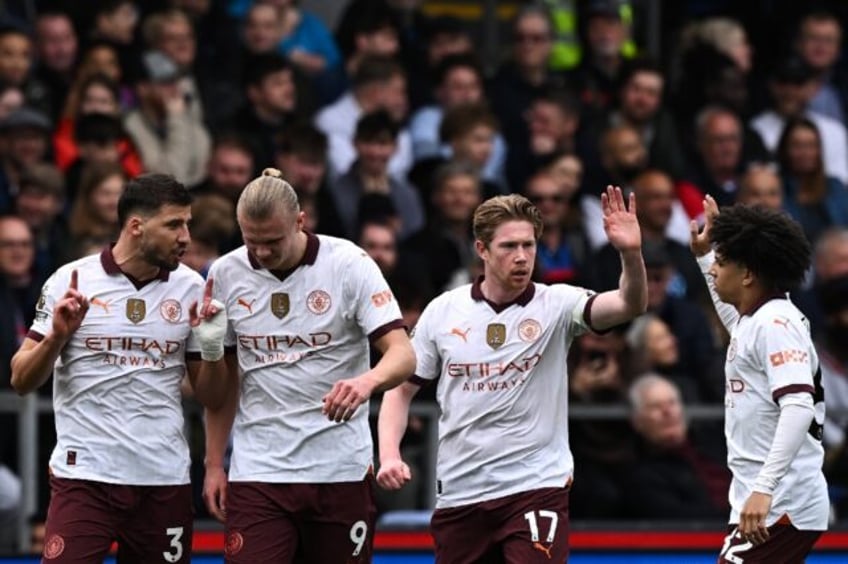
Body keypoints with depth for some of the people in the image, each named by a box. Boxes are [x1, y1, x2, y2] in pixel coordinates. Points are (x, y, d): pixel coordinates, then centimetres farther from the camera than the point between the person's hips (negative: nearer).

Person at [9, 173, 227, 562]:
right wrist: (57, 336, -16)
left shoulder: (191, 288, 6)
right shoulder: (71, 281, -1)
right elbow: (22, 380, 1)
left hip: (164, 481, 3)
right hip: (84, 473, -3)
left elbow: (209, 395, 9)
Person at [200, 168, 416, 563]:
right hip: (257, 473, 1)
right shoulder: (225, 275, 2)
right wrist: (214, 463, 8)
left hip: (341, 471, -1)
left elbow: (402, 353, -13)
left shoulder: (349, 264, -7)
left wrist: (368, 380, -35)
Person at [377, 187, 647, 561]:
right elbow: (401, 388, 11)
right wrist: (389, 454, -4)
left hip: (536, 487, -3)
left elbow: (630, 305, -21)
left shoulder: (555, 306, -5)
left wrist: (630, 253, -40)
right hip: (458, 493, 3)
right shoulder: (443, 312, 2)